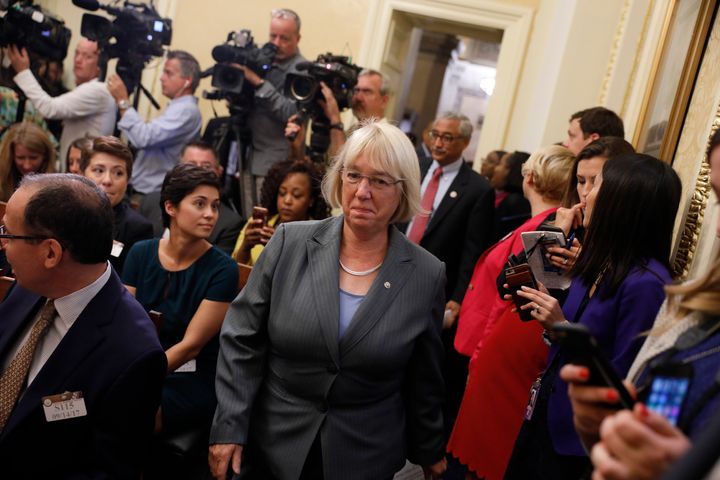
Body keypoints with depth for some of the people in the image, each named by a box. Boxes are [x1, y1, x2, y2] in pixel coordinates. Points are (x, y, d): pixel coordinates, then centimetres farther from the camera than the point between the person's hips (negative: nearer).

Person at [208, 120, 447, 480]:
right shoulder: (289, 242, -8)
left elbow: (423, 379, 3)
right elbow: (242, 340, -4)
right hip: (272, 445, 1)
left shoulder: (427, 275, -7)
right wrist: (229, 428, -7)